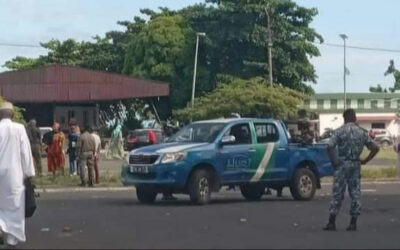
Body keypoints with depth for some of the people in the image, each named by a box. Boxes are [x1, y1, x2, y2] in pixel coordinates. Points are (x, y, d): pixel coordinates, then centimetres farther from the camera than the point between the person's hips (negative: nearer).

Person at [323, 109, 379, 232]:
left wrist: (334, 161, -6)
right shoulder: (362, 132, 5)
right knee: (355, 193, 7)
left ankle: (331, 222, 0)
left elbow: (330, 147, -16)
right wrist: (365, 161, 7)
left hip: (342, 164, -2)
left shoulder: (339, 131, -4)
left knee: (338, 194, 1)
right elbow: (375, 148, 1)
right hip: (356, 165, 3)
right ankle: (353, 223, 6)